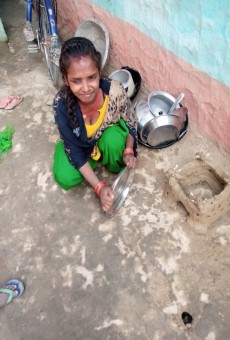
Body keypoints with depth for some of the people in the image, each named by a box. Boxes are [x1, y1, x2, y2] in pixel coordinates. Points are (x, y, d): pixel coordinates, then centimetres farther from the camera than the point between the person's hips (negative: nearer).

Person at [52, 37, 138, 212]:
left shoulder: (115, 91, -34)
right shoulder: (62, 104, -33)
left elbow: (131, 123, -13)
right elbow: (74, 151, -26)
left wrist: (128, 151, -31)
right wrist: (99, 187, -32)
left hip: (108, 135, 0)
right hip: (79, 144, 1)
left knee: (113, 139, -35)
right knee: (65, 179, -21)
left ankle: (118, 171, -2)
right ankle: (95, 160, 8)